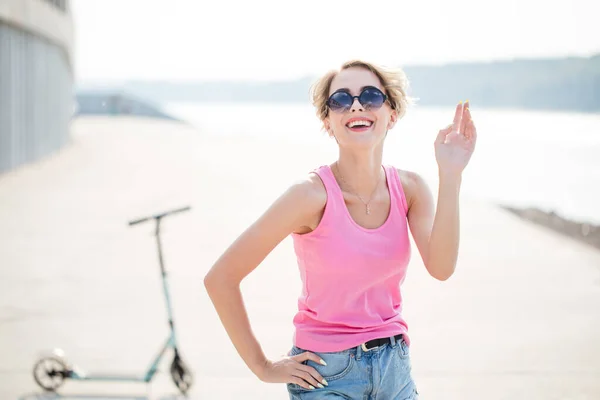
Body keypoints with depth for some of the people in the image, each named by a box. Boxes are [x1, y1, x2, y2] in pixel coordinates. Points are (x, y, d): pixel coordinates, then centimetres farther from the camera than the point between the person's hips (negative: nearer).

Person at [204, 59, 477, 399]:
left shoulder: (409, 187, -2)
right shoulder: (313, 195, -18)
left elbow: (441, 267, -18)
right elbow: (221, 278, -17)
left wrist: (451, 174, -21)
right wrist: (263, 367, -11)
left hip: (395, 368, 4)